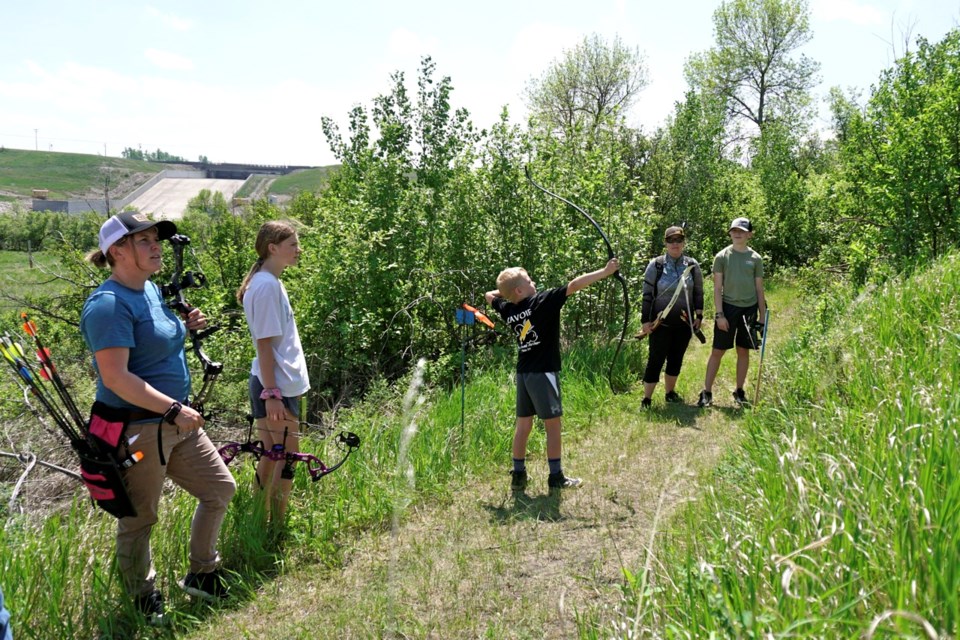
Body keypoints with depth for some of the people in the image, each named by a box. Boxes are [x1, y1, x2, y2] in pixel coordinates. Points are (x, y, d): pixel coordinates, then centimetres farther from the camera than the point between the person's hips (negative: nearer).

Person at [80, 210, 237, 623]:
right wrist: (175, 409, -26)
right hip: (136, 429, -10)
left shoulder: (152, 289, 10)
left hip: (176, 422, 10)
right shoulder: (110, 303, -19)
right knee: (139, 518, 8)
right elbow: (116, 377, -26)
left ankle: (202, 575, 33)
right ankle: (144, 599, 30)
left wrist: (185, 327, 6)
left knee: (220, 488, 15)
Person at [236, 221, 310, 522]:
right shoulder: (266, 286, -16)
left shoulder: (270, 282, 13)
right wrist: (272, 394, -20)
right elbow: (264, 344, -19)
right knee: (287, 456, -3)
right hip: (276, 387, -10)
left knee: (273, 455, 15)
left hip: (279, 385, 10)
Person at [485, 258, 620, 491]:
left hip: (523, 373, 7)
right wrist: (605, 272, -13)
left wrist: (505, 289, 20)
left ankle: (518, 475, 16)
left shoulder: (508, 310, 5)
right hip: (543, 373, -6)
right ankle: (556, 477, 10)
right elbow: (574, 285, -16)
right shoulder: (542, 301, -12)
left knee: (523, 425, 12)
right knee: (553, 424, 3)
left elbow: (489, 295, 26)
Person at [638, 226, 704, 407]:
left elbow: (698, 292, 10)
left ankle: (670, 393, 30)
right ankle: (646, 399, 5)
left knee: (676, 359, 13)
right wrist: (646, 320, -6)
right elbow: (647, 294, -3)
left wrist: (699, 316, 4)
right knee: (656, 360, -2)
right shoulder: (656, 265, -5)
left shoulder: (692, 265, 3)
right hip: (661, 322, -3)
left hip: (684, 322, 3)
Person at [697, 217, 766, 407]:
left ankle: (739, 391, 20)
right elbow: (717, 287, -2)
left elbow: (759, 289, 9)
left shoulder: (756, 259, 6)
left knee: (743, 351, 9)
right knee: (717, 351, -2)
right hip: (728, 307, -2)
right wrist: (719, 314, -10)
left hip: (749, 309, 2)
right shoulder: (722, 256, 0)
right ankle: (707, 393, 4)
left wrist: (762, 316, 6)